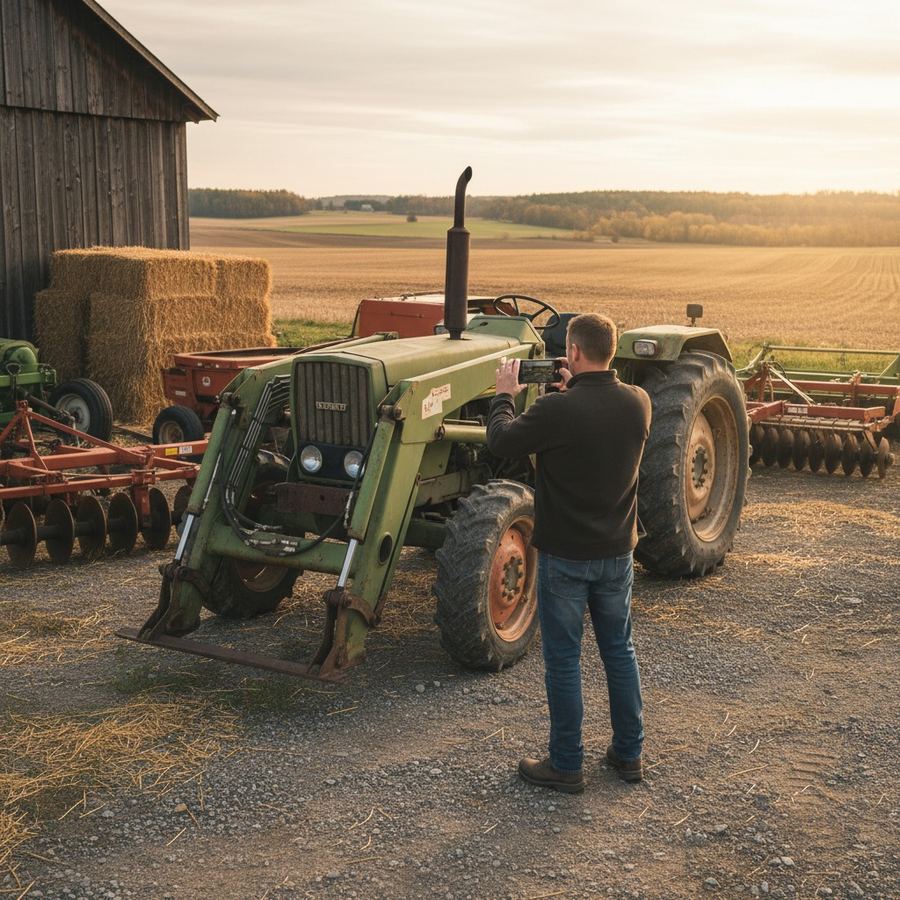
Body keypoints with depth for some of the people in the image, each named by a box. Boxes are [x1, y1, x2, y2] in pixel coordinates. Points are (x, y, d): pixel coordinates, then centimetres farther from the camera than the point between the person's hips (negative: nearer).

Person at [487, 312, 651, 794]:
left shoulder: (556, 410, -23)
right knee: (619, 650, 18)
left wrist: (504, 395, 7)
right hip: (617, 553, 5)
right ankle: (629, 754, 28)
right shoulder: (638, 402, -5)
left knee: (563, 659, 6)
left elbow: (500, 440, -8)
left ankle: (566, 765, 16)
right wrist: (575, 389, 15)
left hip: (564, 555, -5)